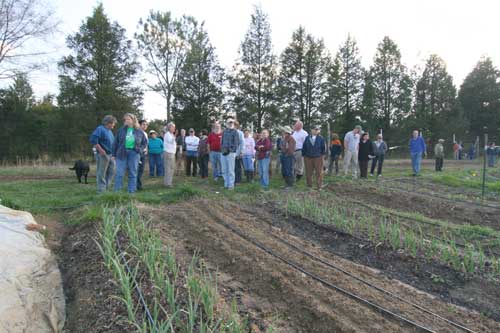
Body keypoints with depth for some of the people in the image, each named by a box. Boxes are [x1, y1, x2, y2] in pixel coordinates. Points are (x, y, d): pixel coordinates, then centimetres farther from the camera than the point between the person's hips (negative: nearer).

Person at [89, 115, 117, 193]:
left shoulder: (110, 131, 19)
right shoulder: (100, 129, -9)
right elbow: (93, 140, -19)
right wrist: (101, 150, -20)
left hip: (111, 155, 9)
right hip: (103, 155, -9)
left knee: (111, 172, 12)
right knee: (101, 173, -3)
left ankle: (106, 188, 22)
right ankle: (101, 190, 1)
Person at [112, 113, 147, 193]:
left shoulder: (139, 131, 5)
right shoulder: (121, 130, 6)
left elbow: (145, 142, 14)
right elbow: (116, 142, 7)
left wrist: (140, 150, 0)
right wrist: (114, 154, 3)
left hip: (134, 153, 0)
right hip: (122, 153, 0)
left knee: (133, 174, 5)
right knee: (120, 173, -2)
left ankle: (131, 191, 12)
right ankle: (117, 191, 4)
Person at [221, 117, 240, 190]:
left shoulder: (235, 132, -4)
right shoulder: (224, 131, 12)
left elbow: (236, 143, -8)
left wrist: (229, 150, -14)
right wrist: (222, 149, 2)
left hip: (231, 153, -6)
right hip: (223, 153, 6)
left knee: (230, 170, -2)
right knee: (224, 170, 11)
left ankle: (231, 185, 6)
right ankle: (226, 184, 21)